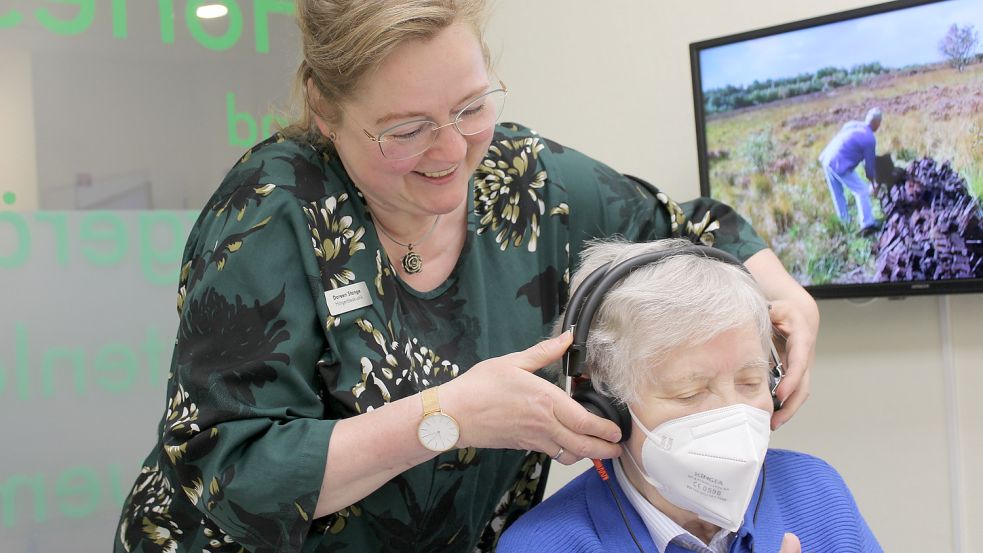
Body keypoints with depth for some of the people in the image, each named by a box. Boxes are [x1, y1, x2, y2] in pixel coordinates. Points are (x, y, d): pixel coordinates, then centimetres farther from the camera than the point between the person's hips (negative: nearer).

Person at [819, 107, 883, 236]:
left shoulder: (851, 124, 12)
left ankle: (845, 221, 35)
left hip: (827, 160, 8)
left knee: (837, 194, 21)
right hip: (840, 165, -8)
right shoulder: (870, 138, -5)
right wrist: (873, 180, 18)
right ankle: (867, 224, 4)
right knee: (862, 191, 3)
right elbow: (869, 163, 3)